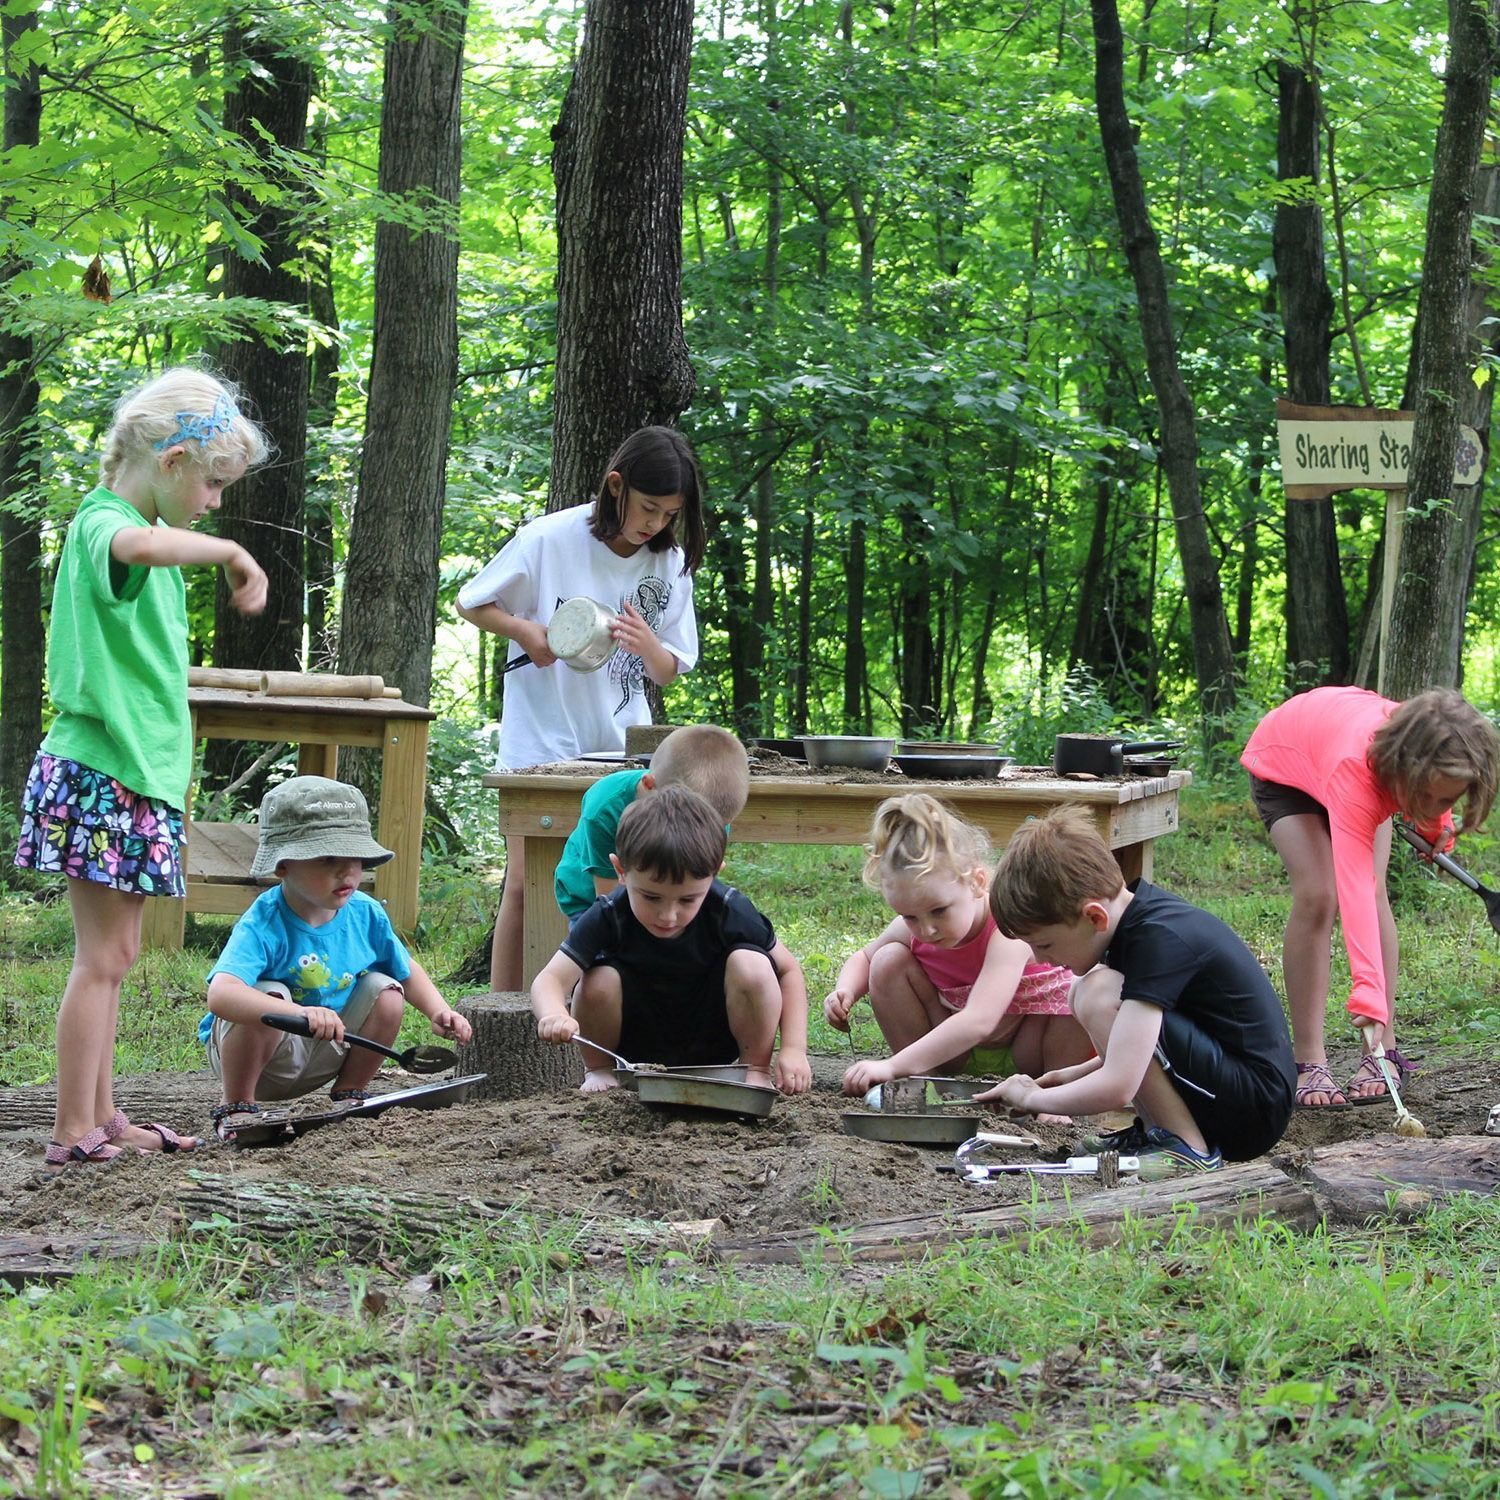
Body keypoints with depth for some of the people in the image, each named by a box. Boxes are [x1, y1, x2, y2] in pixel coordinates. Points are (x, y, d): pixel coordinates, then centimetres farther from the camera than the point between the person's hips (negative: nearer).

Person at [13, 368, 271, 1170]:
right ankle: (73, 1133, -3)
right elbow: (141, 546, -40)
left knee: (114, 952, 14)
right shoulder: (105, 524, -16)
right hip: (99, 772, -10)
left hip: (135, 773, 10)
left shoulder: (144, 526, 15)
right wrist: (232, 553, -30)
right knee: (104, 954, -7)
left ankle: (99, 1119, 21)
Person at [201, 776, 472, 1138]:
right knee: (270, 995, -34)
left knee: (386, 992, -11)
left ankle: (350, 1094, 11)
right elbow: (221, 994, -48)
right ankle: (236, 1106, -11)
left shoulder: (365, 914, -10)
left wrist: (439, 1012, -11)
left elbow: (406, 970, 10)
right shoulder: (264, 925, -30)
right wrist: (300, 1013, -62)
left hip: (322, 1056, 5)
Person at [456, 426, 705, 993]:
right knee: (528, 883, -3)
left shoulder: (671, 562, 1)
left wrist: (646, 643, -17)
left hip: (622, 745, 3)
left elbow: (669, 671, 6)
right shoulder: (549, 540, -9)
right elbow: (471, 603, 3)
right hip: (541, 739, -3)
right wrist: (525, 631, -16)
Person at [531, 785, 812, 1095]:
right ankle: (598, 1070, 0)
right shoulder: (609, 917, -23)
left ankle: (757, 1070, -6)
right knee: (600, 979, -30)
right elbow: (551, 979, -31)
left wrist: (794, 1050, -21)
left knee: (751, 965, -28)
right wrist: (554, 1016, -56)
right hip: (638, 1046, 1)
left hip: (712, 1042, 0)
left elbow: (788, 970, -9)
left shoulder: (730, 913, -22)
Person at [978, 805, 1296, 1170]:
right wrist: (1072, 1076, 12)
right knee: (1083, 993, 11)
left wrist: (1031, 1098, -10)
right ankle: (1156, 1129, 6)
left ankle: (1188, 1150, -14)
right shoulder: (1141, 912, 5)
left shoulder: (1158, 939, -23)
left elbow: (1117, 1087, -27)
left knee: (1099, 995, -22)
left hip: (1257, 1109, -10)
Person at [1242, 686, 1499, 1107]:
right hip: (1281, 763, -5)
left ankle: (1383, 1052, -9)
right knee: (1317, 897, -22)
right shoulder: (1356, 769, -50)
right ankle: (1309, 1062, -16)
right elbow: (1353, 887, -58)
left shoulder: (1429, 752, -34)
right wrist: (1368, 988, -67)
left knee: (1376, 891, -13)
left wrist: (1438, 826, 0)